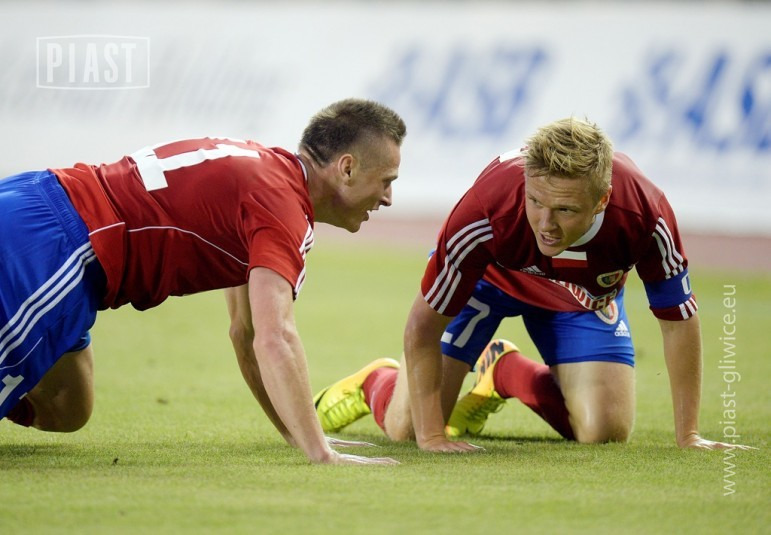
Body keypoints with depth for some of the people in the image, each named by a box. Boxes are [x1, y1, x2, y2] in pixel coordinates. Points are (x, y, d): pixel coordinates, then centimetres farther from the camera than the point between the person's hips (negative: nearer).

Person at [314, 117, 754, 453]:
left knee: (606, 432, -11)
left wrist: (688, 435, -16)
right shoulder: (486, 209, -44)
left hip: (585, 295, 2)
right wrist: (431, 437, -33)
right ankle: (375, 381, 30)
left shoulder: (644, 213, -39)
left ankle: (508, 373, 20)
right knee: (405, 427, -9)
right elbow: (423, 327, -31)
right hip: (487, 274, -2)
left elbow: (680, 319, -20)